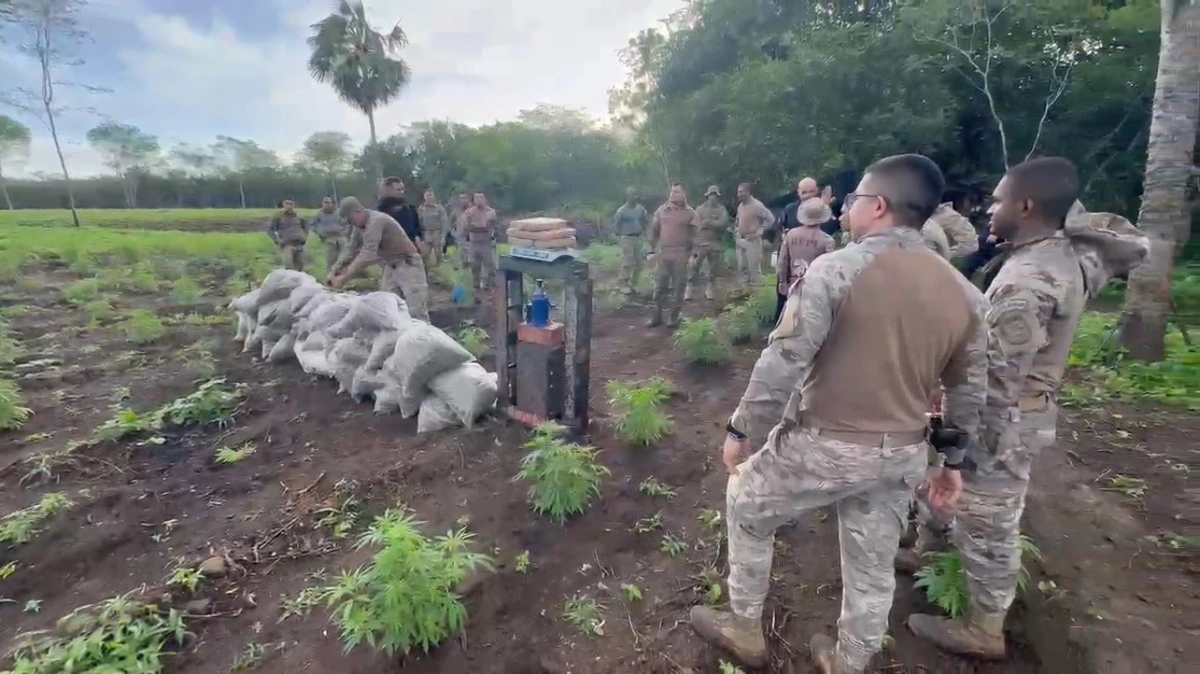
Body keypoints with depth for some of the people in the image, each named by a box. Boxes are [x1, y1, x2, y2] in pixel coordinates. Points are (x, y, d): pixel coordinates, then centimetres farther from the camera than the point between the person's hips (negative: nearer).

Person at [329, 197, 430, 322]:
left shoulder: (376, 221, -25)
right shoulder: (359, 226, 3)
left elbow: (368, 254, -33)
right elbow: (352, 250, 10)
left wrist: (344, 278, -32)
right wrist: (335, 270, -4)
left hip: (408, 264, -9)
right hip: (391, 266, 9)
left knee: (416, 312, -11)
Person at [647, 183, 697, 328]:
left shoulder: (690, 213, -1)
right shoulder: (661, 210, 6)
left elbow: (695, 235, -1)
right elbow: (654, 231, 10)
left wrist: (694, 255, -8)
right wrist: (652, 251, 6)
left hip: (681, 255, -2)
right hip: (662, 253, 2)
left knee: (678, 287, 4)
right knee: (659, 287, 6)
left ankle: (674, 317, 14)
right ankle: (657, 316, 15)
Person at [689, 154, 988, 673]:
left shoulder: (835, 269, -17)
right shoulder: (964, 293, 3)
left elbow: (783, 361, -20)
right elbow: (969, 391, 10)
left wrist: (740, 428, -9)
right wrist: (953, 461, 22)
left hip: (821, 445, -5)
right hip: (902, 455, 6)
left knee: (746, 509, 20)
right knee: (872, 567, 22)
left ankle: (744, 630, 36)